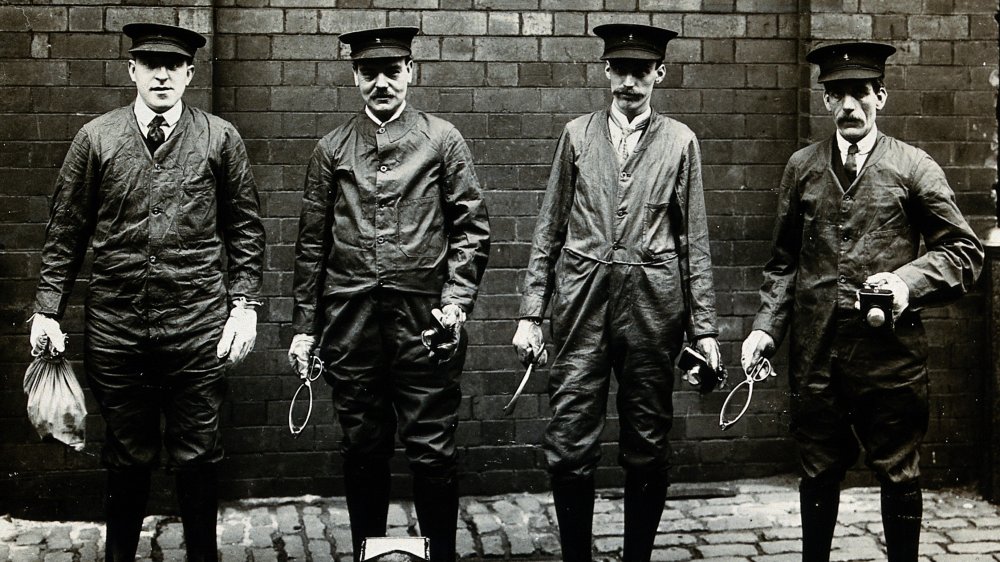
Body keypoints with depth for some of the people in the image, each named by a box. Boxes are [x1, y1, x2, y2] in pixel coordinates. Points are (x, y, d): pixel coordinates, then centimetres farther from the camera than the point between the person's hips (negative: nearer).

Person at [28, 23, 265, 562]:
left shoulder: (220, 139, 2)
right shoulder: (96, 138, 3)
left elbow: (245, 228, 6)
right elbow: (65, 230, 6)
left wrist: (244, 305, -1)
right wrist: (47, 310, 3)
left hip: (197, 323, 0)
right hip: (114, 323, 1)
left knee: (196, 454, 8)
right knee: (128, 454, 11)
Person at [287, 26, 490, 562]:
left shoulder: (442, 140, 4)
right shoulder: (332, 149, 9)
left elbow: (471, 227, 3)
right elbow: (312, 244, 10)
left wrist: (457, 298, -9)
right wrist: (304, 326, 8)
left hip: (423, 319, -2)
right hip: (351, 323, 2)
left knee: (432, 452, 2)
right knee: (362, 451, 11)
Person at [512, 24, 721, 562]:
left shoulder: (680, 142, 6)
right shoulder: (577, 134, 8)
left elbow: (694, 240, 7)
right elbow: (549, 230, 8)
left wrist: (704, 327, 2)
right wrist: (530, 314, 3)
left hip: (652, 308, 0)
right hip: (582, 301, 0)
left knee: (647, 447, 7)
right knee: (568, 446, -2)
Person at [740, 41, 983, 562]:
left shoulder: (913, 167, 2)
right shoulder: (802, 167, 10)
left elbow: (965, 250, 2)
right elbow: (783, 261, 13)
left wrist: (909, 280, -15)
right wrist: (766, 326, 1)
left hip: (890, 349, -2)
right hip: (816, 349, 2)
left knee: (899, 476, 7)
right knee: (819, 473, 11)